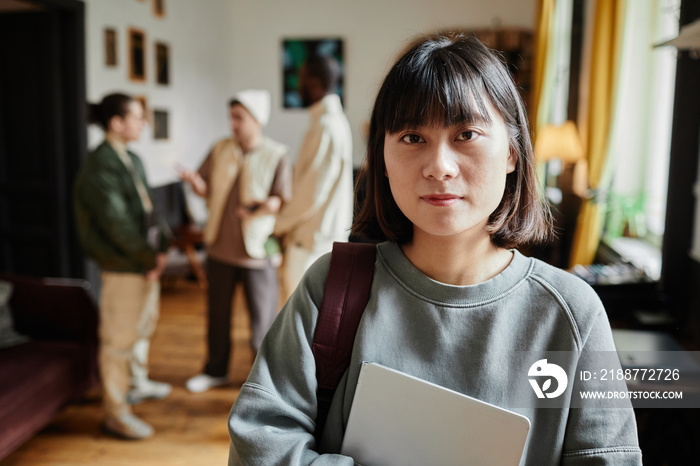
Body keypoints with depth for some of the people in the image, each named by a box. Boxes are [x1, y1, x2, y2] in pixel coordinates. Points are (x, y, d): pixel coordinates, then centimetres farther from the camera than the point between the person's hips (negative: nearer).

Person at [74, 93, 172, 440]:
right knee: (120, 338, 1)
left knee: (144, 324, 24)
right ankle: (115, 413, 15)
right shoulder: (100, 166, -19)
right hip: (122, 266, -9)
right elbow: (116, 223, -22)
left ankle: (137, 382, 45)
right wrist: (149, 258, -15)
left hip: (146, 261, 10)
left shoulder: (132, 160, 9)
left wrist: (160, 249, 0)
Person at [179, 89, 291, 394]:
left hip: (256, 251, -5)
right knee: (218, 313, 18)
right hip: (220, 246, 5)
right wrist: (195, 181, -11)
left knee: (263, 317, 3)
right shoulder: (221, 149, 5)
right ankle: (216, 371, 38)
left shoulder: (276, 155, -8)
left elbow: (283, 200, -12)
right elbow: (207, 190, 10)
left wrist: (264, 205, -33)